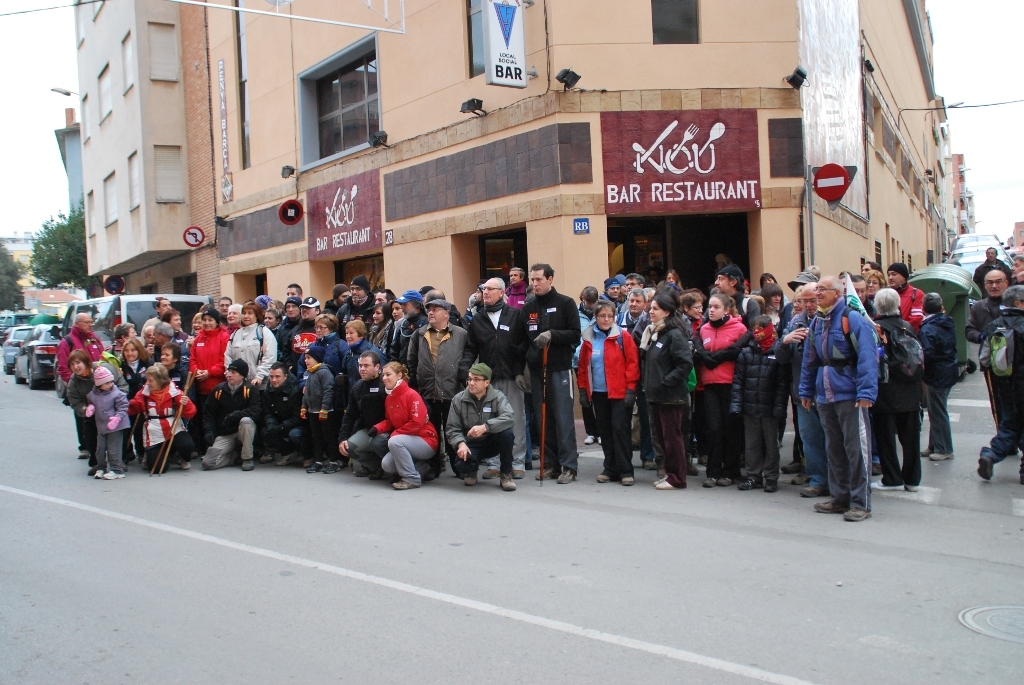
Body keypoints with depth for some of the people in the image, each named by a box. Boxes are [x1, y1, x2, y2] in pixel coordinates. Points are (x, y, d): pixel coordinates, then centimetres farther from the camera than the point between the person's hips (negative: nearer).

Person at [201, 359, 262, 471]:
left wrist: (235, 415, -33)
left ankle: (247, 458, -18)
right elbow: (208, 413, 5)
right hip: (224, 435, 2)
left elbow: (256, 411, -22)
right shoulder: (218, 390, -1)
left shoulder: (250, 390, -10)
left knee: (246, 420, -37)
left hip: (244, 431, -2)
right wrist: (209, 431, -10)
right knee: (208, 463, -16)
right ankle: (234, 456, 15)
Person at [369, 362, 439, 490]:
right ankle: (423, 468, 12)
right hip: (407, 442, 8)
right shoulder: (389, 398, 6)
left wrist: (395, 434, -19)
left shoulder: (412, 395, -18)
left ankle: (412, 478, -16)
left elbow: (417, 423, -24)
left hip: (426, 441, -8)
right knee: (386, 465, -10)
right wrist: (376, 428, -7)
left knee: (394, 441, -31)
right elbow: (389, 421, 14)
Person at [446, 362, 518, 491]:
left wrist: (485, 427, -40)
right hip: (471, 445, 0)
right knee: (461, 464, -33)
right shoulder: (458, 399, -4)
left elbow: (510, 417, -27)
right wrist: (461, 443, -26)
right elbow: (451, 428, -5)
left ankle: (506, 474, -8)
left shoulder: (497, 397, -8)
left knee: (507, 432, -31)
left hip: (492, 443, 0)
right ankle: (471, 471, 11)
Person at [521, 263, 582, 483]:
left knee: (563, 418, -4)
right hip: (536, 370, 4)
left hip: (560, 369, -4)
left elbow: (575, 334, -5)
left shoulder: (565, 304, -1)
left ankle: (569, 466, 1)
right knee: (543, 419, 7)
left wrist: (552, 334, -20)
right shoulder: (528, 308, 11)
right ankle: (550, 464, 14)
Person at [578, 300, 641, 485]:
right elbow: (583, 367, 11)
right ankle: (610, 469, 18)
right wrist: (583, 390, 7)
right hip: (598, 393, 4)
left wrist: (630, 389, -11)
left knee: (620, 429, -7)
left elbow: (632, 364, -7)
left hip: (620, 393, -4)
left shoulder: (623, 337, -4)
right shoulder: (589, 339, 7)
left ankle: (626, 471, 1)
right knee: (605, 431, 9)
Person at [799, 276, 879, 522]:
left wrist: (866, 392, -22)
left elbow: (867, 357, -16)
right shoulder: (816, 322, 12)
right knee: (833, 449, 14)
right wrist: (806, 391, 16)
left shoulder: (852, 319, -10)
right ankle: (839, 498, 25)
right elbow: (809, 360, 17)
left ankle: (861, 503, 5)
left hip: (849, 396, -7)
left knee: (856, 449, -2)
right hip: (825, 397, 7)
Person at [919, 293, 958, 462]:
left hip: (937, 375, -8)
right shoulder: (949, 324, 6)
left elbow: (927, 355, -24)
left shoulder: (927, 329, -19)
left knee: (938, 413, 1)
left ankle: (945, 449, 8)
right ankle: (934, 446, 23)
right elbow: (952, 347, 14)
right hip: (950, 371, 8)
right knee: (936, 411, 16)